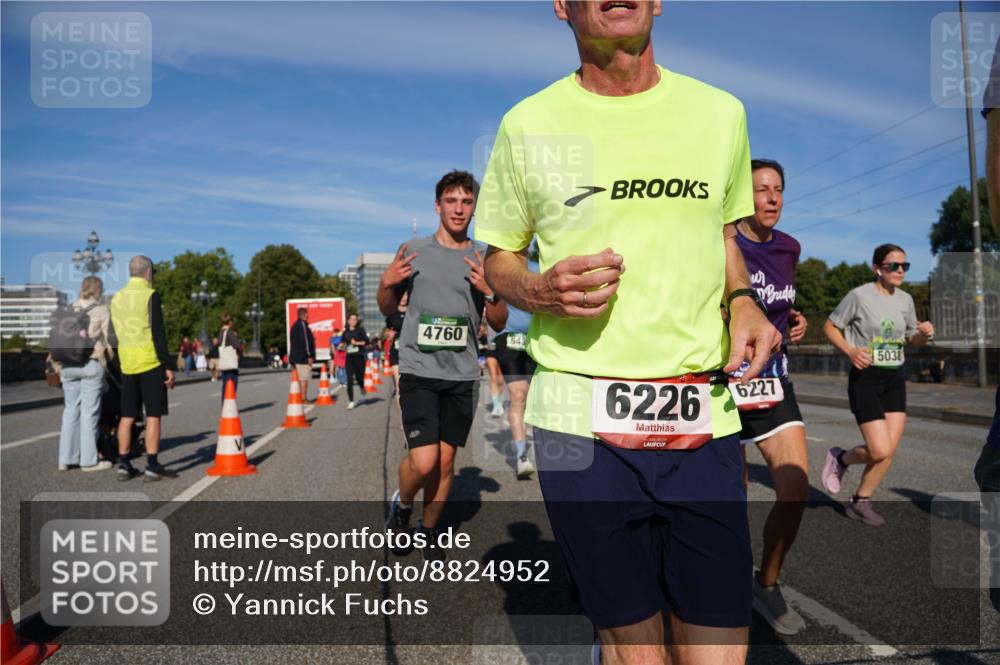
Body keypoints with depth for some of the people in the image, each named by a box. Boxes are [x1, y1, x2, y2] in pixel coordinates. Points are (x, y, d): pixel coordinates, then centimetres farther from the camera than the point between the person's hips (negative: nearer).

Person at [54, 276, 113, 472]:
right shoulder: (101, 311, -3)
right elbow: (106, 340, -2)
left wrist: (58, 363, 14)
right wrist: (108, 360, 11)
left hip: (68, 365, 5)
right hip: (92, 364, -5)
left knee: (70, 410, 12)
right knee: (90, 412, 0)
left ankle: (66, 459, 15)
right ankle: (89, 460, 3)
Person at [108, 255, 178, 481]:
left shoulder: (117, 297, 13)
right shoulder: (150, 295, -9)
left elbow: (112, 336, 16)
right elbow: (158, 334, -14)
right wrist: (168, 366, -11)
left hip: (127, 365, 7)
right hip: (150, 363, -7)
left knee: (127, 416, 11)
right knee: (153, 415, -2)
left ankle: (124, 465, 14)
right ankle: (152, 467, -1)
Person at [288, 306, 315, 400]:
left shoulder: (295, 325, 18)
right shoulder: (302, 325, -14)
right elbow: (305, 340, -19)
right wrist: (309, 356, -18)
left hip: (296, 357, 10)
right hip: (303, 357, -10)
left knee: (300, 378, 14)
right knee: (304, 379, -7)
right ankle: (303, 399, -6)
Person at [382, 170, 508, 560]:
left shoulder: (485, 261, 5)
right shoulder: (413, 251, 3)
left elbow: (498, 325, 8)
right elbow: (388, 309, 12)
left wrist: (490, 293, -11)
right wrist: (386, 284, -9)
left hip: (462, 374, 2)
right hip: (418, 370, -2)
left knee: (446, 460, 9)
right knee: (424, 461, -12)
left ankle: (429, 529, 31)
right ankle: (402, 503, 21)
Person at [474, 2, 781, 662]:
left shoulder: (721, 112, 11)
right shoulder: (527, 125, 4)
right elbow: (498, 258, 12)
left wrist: (743, 303, 3)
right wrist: (540, 292, -11)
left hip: (705, 419, 3)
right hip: (580, 418, -2)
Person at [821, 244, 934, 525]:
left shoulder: (905, 299, 7)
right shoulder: (859, 295, -11)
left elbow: (912, 340, 18)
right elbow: (830, 327, -4)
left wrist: (924, 334, -5)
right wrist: (850, 351, -20)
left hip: (895, 378, 6)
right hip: (865, 376, -6)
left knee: (889, 450, 1)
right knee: (880, 451, -12)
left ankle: (860, 502, 18)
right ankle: (841, 458, 20)